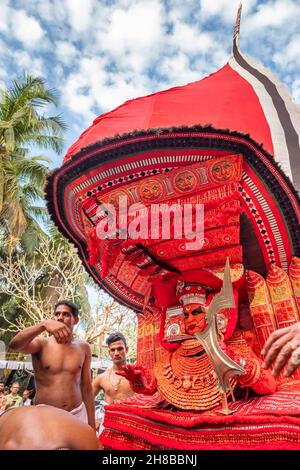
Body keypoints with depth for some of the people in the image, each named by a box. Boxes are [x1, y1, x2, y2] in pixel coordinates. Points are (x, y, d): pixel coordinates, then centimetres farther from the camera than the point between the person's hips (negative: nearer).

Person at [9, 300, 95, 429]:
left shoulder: (83, 348, 1)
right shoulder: (41, 344, -5)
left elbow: (87, 388, 6)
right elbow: (14, 345, -28)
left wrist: (91, 425, 7)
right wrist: (44, 324, -44)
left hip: (77, 415, 2)